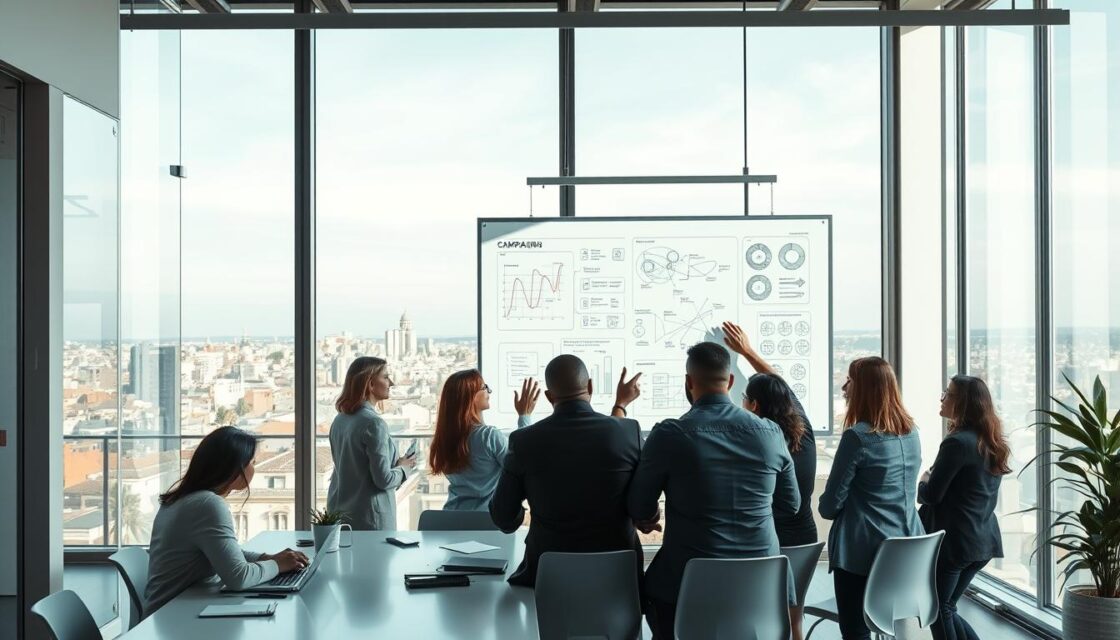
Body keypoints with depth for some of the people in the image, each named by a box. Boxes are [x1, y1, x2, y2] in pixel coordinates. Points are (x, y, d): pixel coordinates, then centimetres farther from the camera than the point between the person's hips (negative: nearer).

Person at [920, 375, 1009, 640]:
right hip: (983, 539, 8)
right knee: (946, 608, 18)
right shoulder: (991, 441, 9)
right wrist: (933, 481, 11)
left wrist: (922, 483, 4)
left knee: (938, 610, 5)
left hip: (954, 539, -8)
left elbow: (931, 495, -16)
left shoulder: (957, 442, -18)